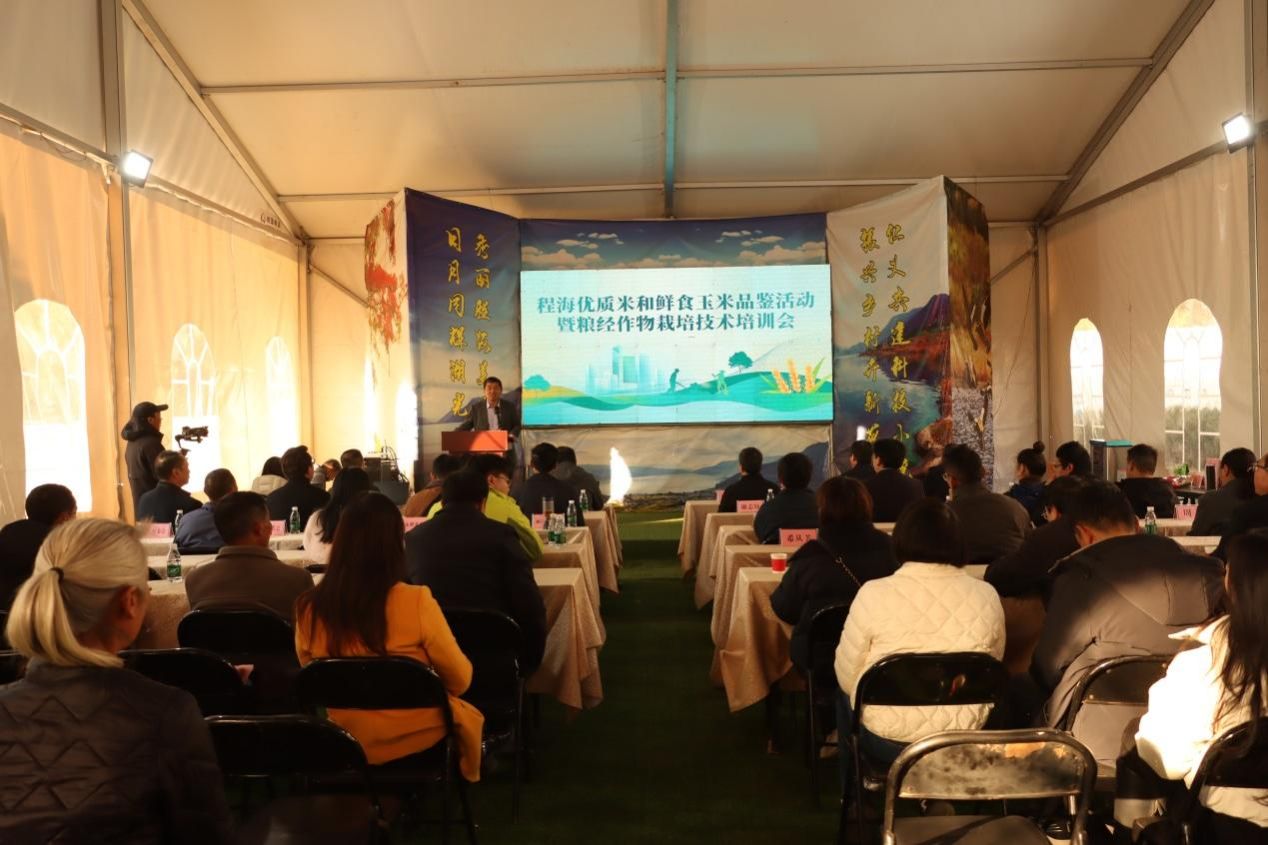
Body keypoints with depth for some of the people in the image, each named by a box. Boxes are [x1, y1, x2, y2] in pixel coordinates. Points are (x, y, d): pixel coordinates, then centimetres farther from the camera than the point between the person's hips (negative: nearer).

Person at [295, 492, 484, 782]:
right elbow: (460, 680, -12)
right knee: (469, 716, 30)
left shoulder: (309, 607, -14)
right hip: (416, 741, -4)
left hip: (345, 744, 4)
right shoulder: (415, 602, -25)